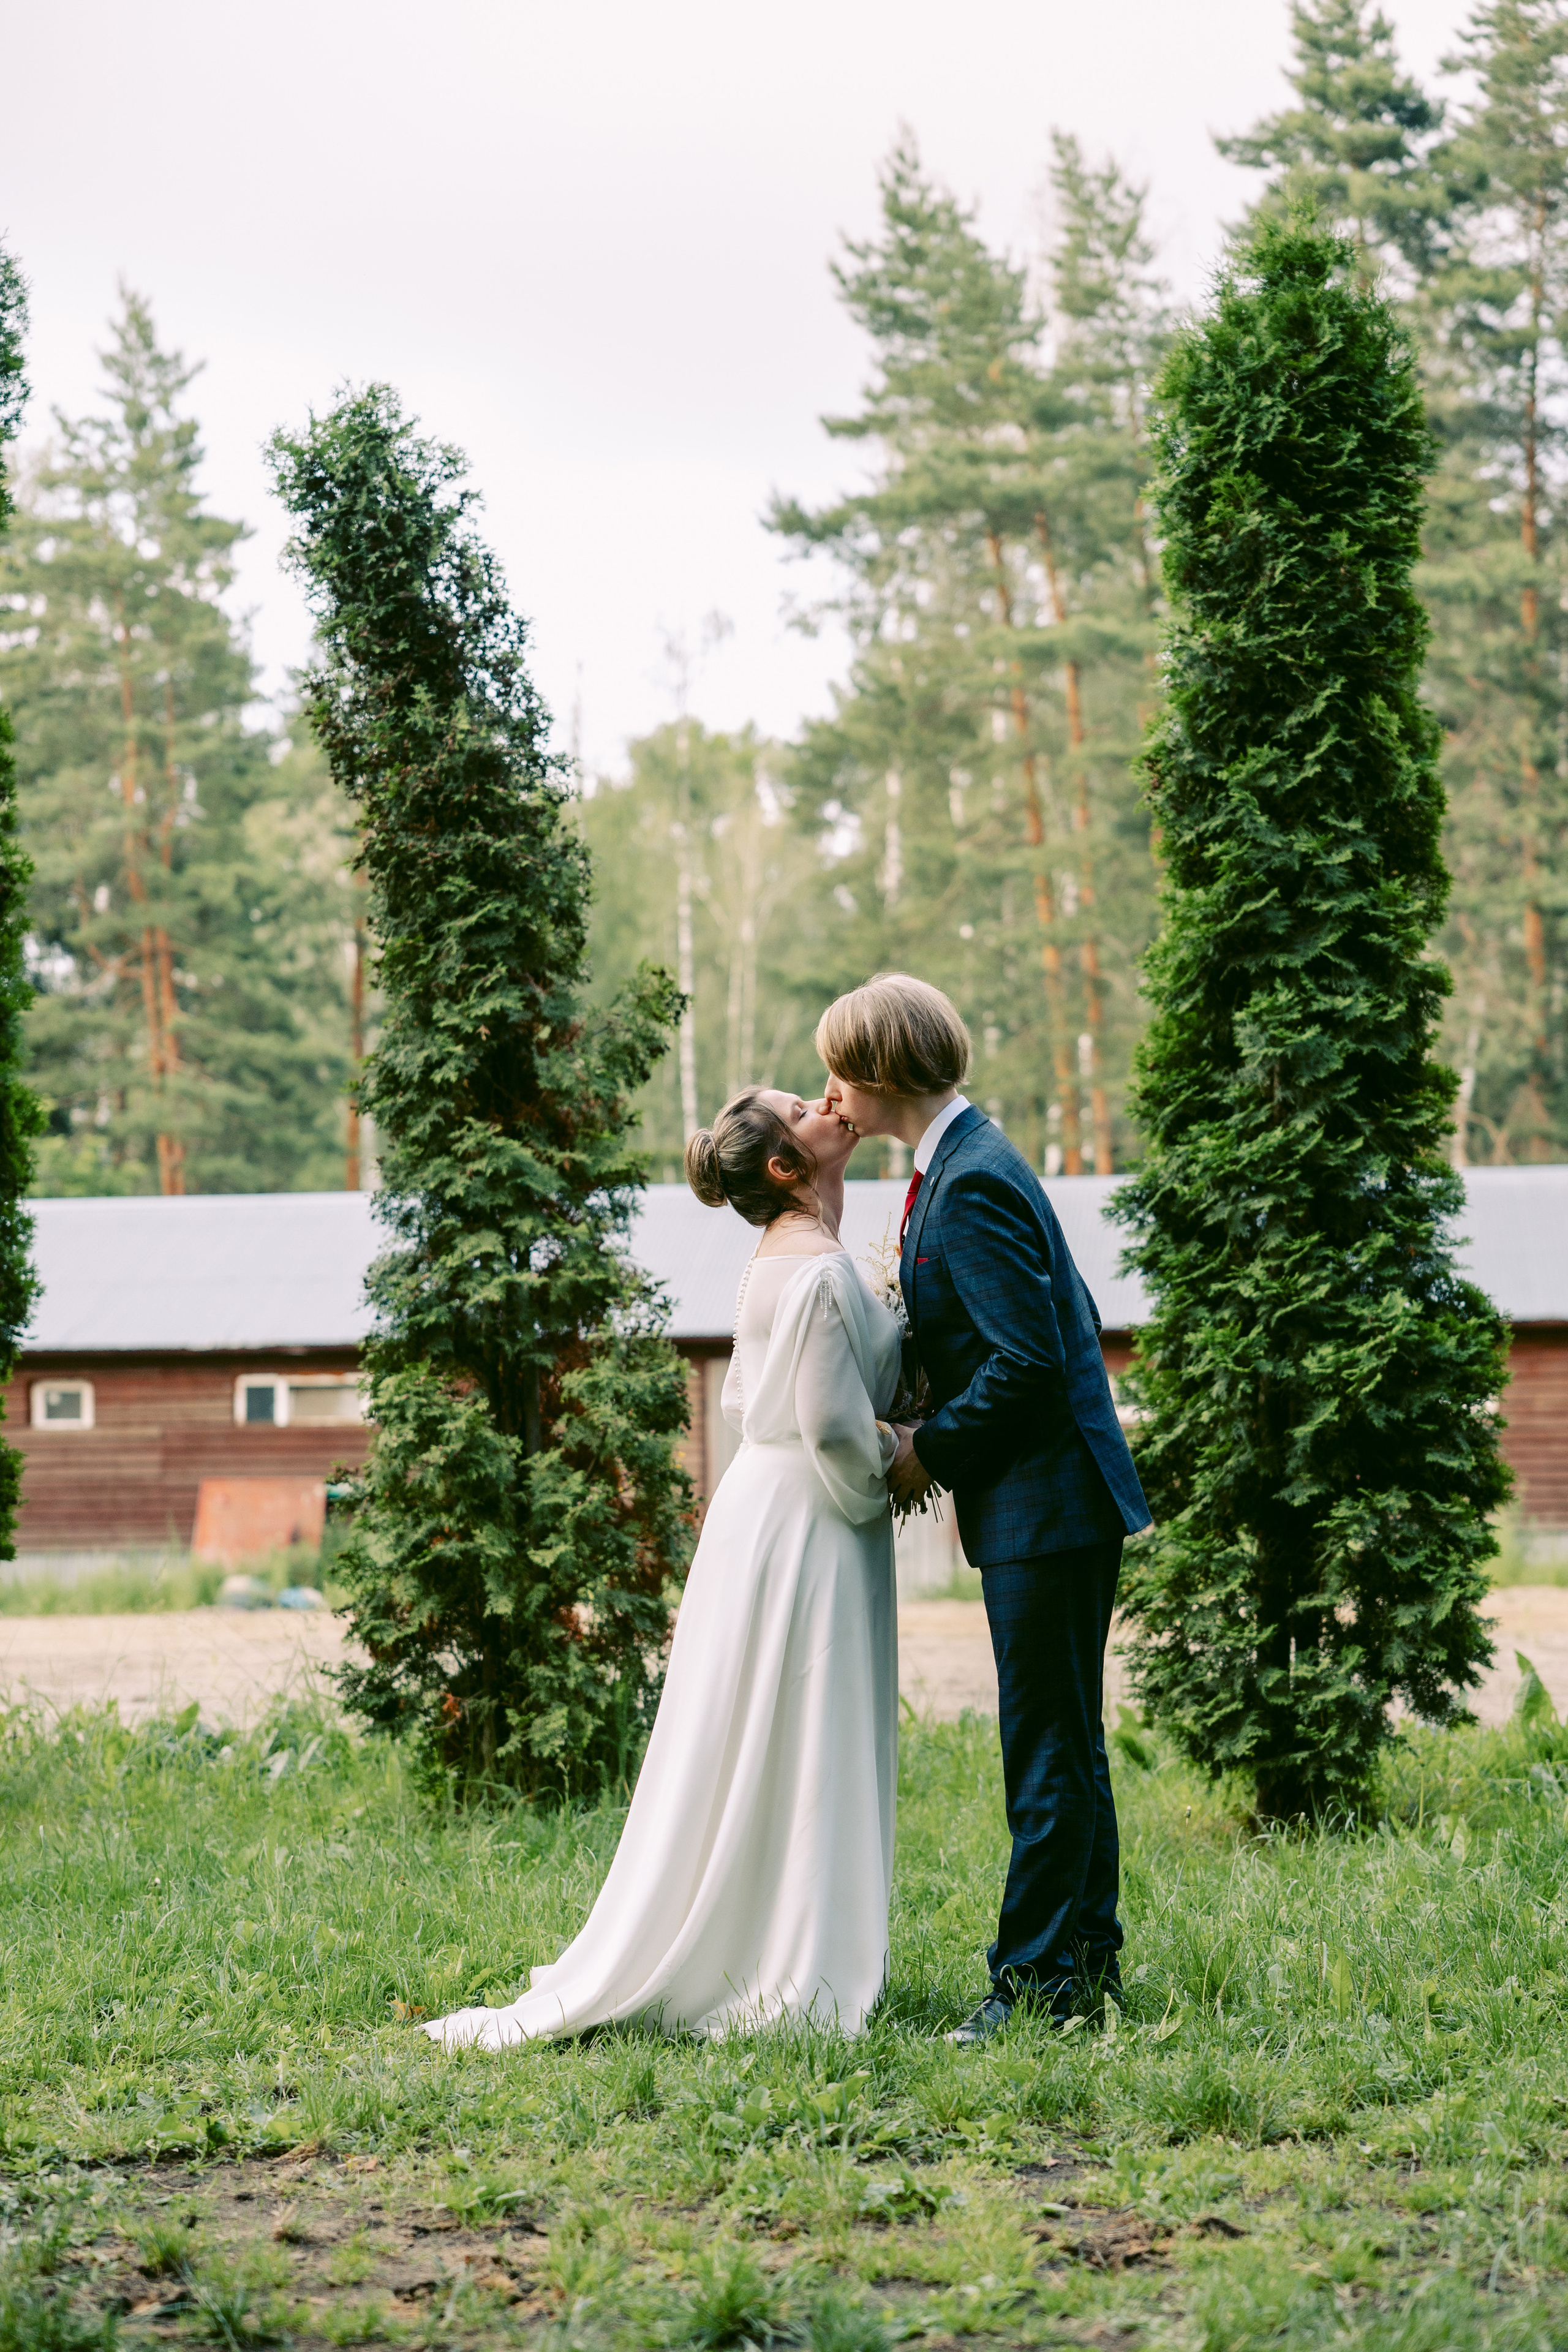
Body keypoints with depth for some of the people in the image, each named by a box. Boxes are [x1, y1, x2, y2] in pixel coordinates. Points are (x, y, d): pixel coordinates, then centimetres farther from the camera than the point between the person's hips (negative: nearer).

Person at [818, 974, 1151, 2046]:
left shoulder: (971, 1184, -18)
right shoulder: (964, 1161, 13)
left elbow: (1027, 1361, -23)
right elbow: (1069, 1324, 18)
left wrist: (934, 1448, -11)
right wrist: (941, 1439, 13)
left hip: (1047, 1504, -11)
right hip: (1049, 1503, 11)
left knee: (1048, 1754, -4)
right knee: (1067, 1746, 16)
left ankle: (1038, 1982, 2)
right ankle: (1089, 1965, 25)